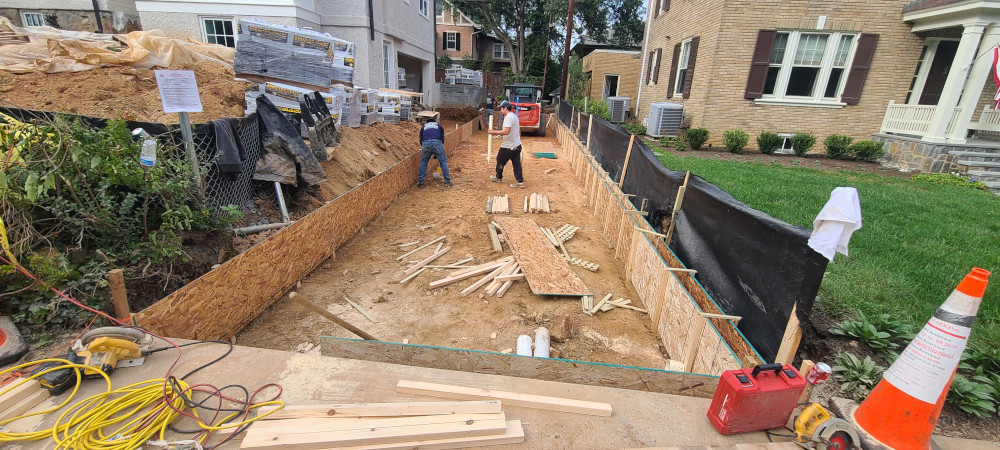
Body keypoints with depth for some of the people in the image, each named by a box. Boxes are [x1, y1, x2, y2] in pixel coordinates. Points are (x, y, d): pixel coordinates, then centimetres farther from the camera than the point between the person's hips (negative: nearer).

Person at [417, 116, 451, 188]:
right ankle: (447, 182, 12)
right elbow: (442, 139, 28)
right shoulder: (439, 126, 34)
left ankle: (420, 183, 16)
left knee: (423, 163, 17)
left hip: (425, 143, 1)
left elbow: (421, 140, 28)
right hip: (437, 143, -1)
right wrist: (437, 154, 34)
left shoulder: (423, 127, 34)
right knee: (443, 162, 13)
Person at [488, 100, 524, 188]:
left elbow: (506, 131, -29)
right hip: (517, 144, 9)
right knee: (516, 163, 7)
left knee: (500, 160, 11)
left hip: (508, 146, -9)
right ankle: (520, 181, 5)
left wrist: (494, 132, -21)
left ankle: (498, 177, 28)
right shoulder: (515, 116, 14)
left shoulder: (508, 117, -18)